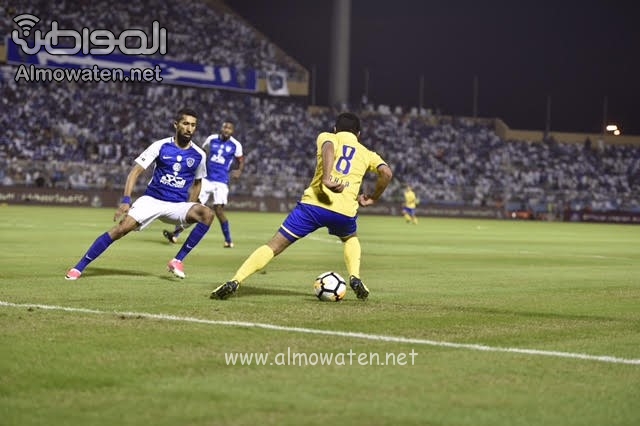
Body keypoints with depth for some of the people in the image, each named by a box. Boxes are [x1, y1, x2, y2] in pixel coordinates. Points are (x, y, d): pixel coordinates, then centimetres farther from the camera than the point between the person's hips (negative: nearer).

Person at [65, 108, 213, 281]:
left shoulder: (198, 155, 1)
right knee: (121, 228, -20)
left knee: (207, 214, -26)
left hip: (178, 205, 2)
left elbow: (196, 183, 19)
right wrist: (126, 200, -19)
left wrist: (189, 212, 13)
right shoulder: (160, 146, -5)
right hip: (151, 200, -2)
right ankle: (79, 267, -8)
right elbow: (135, 171, -7)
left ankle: (178, 260, -16)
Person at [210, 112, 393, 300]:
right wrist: (373, 198, 22)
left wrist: (327, 178, -19)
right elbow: (386, 173, 7)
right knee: (350, 239, 36)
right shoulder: (367, 153, 24)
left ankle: (235, 281, -10)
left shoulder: (326, 136, 19)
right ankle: (355, 278, 14)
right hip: (345, 211, 1)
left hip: (314, 203, -1)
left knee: (274, 246, 4)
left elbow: (329, 146, -6)